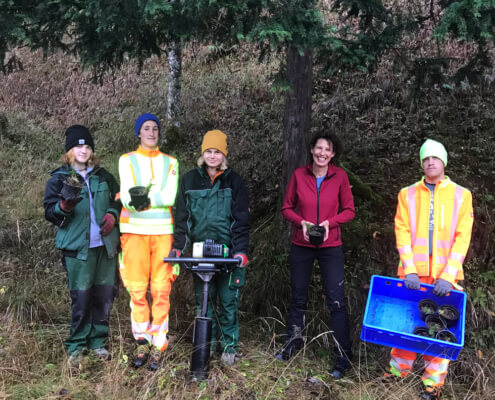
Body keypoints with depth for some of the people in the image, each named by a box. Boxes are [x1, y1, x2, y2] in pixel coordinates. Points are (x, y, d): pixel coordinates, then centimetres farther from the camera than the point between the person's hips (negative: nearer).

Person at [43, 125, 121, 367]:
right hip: (77, 247, -3)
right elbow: (49, 212, 0)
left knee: (105, 295, 5)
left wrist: (112, 214, 1)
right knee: (81, 297, -5)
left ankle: (98, 341, 21)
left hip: (105, 245, 4)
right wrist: (64, 207, -21)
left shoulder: (103, 176, 14)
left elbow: (118, 200, 21)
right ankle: (76, 346, 10)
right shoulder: (59, 178, 4)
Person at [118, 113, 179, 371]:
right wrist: (134, 200, -28)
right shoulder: (127, 160, 9)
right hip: (135, 231, 0)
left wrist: (146, 200, -20)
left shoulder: (170, 163, 12)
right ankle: (142, 345, 13)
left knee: (161, 291, -1)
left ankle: (158, 348, 7)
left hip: (163, 232, 1)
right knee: (137, 291, 0)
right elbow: (126, 196, -5)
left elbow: (170, 196, -3)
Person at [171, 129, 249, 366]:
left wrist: (241, 250, -12)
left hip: (228, 253, -1)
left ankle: (229, 346, 17)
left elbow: (241, 219, -2)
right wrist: (177, 247, -4)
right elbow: (182, 217, 6)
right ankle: (207, 344, 23)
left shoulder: (233, 181, 2)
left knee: (228, 301, 2)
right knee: (203, 300, 8)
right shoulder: (190, 180, 6)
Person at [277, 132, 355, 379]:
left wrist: (329, 222, -16)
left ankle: (344, 357, 7)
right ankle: (293, 342, 37)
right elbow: (287, 208, 4)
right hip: (301, 246, 2)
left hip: (330, 247, -2)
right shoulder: (299, 175, -4)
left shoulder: (340, 176, -6)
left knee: (336, 301, -4)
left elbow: (349, 210, -1)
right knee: (298, 298, 16)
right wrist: (301, 222, -14)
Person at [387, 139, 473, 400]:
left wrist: (448, 277, -13)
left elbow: (462, 238, -4)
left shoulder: (461, 196, 4)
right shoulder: (408, 194, 7)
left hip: (444, 275, 0)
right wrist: (410, 270, -13)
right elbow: (402, 232, -1)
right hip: (413, 274, 1)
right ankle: (398, 375, 20)